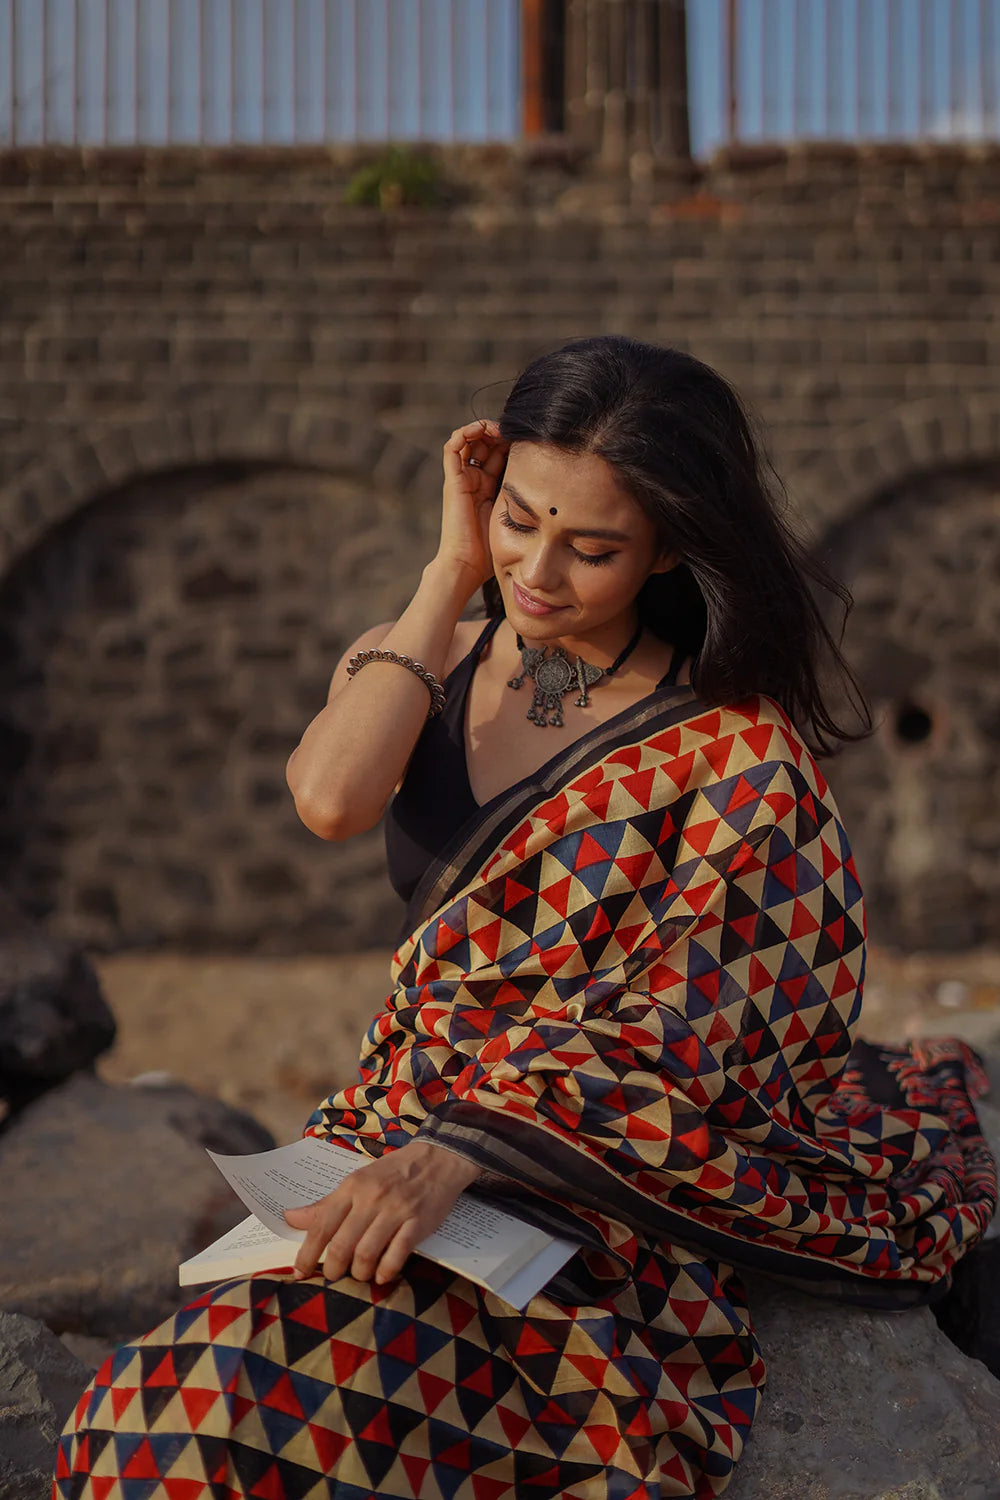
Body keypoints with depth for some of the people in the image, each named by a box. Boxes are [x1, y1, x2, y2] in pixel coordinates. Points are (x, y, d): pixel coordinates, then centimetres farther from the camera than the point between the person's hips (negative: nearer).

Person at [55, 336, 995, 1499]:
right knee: (183, 1402, -24)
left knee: (209, 1402, -29)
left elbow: (671, 1039, -13)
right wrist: (451, 576, -4)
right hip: (397, 1140, 5)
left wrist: (451, 1152, -29)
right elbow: (329, 800, -12)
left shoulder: (740, 757, -5)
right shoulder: (428, 663, 10)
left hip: (597, 1202, -5)